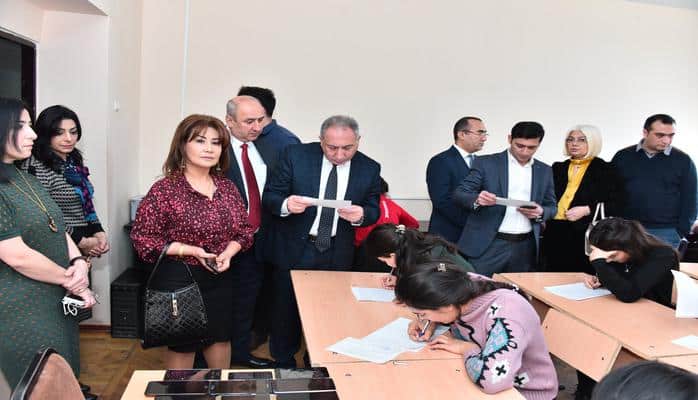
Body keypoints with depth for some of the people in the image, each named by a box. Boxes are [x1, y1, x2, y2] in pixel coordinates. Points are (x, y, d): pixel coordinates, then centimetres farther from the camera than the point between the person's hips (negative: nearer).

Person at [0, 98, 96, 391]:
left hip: (57, 303, 8)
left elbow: (57, 229, 13)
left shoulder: (26, 179, 11)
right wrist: (72, 281, -9)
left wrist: (79, 263, -7)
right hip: (23, 314, -8)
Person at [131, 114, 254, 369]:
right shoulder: (165, 190, -13)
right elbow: (143, 238, -11)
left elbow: (244, 230, 10)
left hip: (220, 278, 5)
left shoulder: (227, 188, 2)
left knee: (221, 337, 18)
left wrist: (228, 252, -10)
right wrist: (190, 250, -20)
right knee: (182, 343, 12)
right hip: (179, 279, -5)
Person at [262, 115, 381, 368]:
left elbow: (373, 211, 4)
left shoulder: (369, 168, -5)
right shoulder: (295, 155, -10)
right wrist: (286, 204, -29)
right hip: (293, 250, -1)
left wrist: (361, 215, -20)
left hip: (337, 256, 2)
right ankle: (283, 366, 35)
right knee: (287, 312, 11)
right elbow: (269, 197, -7)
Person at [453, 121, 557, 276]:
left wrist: (541, 212, -8)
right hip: (489, 245, -3)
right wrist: (477, 199, -27)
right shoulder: (486, 163, -2)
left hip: (525, 247, 4)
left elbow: (552, 207, 16)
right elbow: (459, 193, -5)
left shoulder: (545, 171, 11)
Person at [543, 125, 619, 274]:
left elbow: (613, 205, -1)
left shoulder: (605, 170, 5)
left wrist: (586, 210, -13)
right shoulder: (558, 168, 17)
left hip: (586, 234, -4)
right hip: (555, 234, 4)